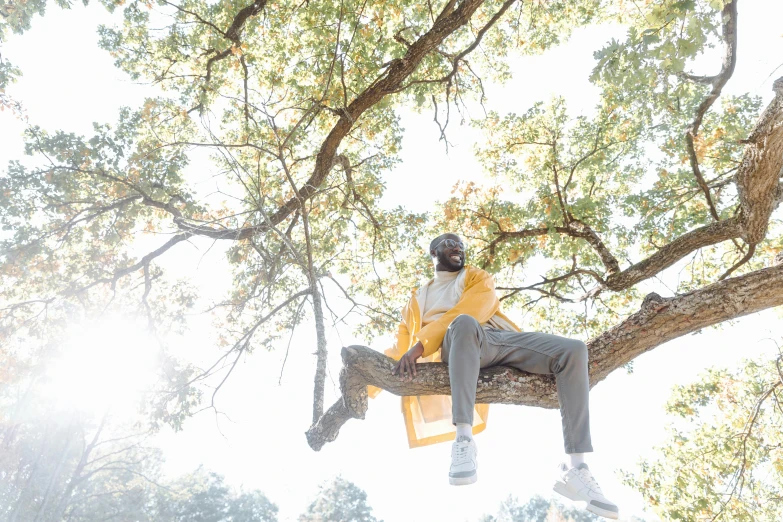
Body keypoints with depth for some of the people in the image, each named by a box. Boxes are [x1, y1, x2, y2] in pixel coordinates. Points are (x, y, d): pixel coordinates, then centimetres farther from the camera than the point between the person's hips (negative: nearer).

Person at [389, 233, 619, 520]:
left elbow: (470, 310, 2)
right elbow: (403, 336, 24)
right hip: (462, 342, -2)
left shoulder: (479, 279, 24)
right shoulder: (418, 299, 31)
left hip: (499, 338, 2)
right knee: (464, 323, -40)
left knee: (573, 350, -21)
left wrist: (420, 345, -11)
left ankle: (575, 469, -27)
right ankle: (464, 438, -48)